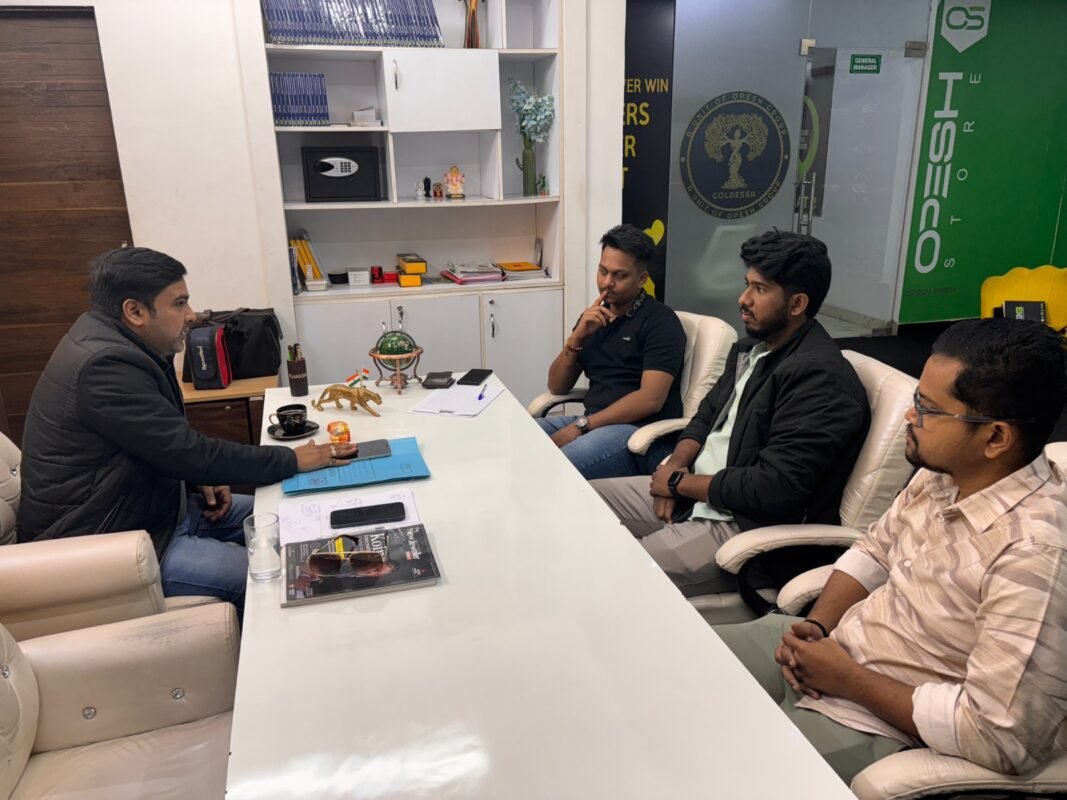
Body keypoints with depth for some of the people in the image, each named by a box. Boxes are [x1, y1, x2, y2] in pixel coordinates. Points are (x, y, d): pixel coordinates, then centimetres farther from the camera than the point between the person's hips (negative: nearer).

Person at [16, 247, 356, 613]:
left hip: (152, 507, 10)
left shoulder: (113, 342, 5)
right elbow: (189, 451, -25)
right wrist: (292, 460, -18)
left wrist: (201, 478, 0)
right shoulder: (106, 364, -26)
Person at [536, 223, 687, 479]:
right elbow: (557, 387, 12)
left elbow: (651, 399, -16)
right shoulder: (593, 317, 16)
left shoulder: (660, 321, -4)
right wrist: (577, 338, -4)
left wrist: (581, 425, -19)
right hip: (595, 424, 7)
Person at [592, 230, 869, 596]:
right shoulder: (752, 346, 10)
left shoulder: (818, 377, -21)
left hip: (751, 527, -10)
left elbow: (775, 489, -27)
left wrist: (682, 482, -14)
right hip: (694, 493, 10)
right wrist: (675, 467, -3)